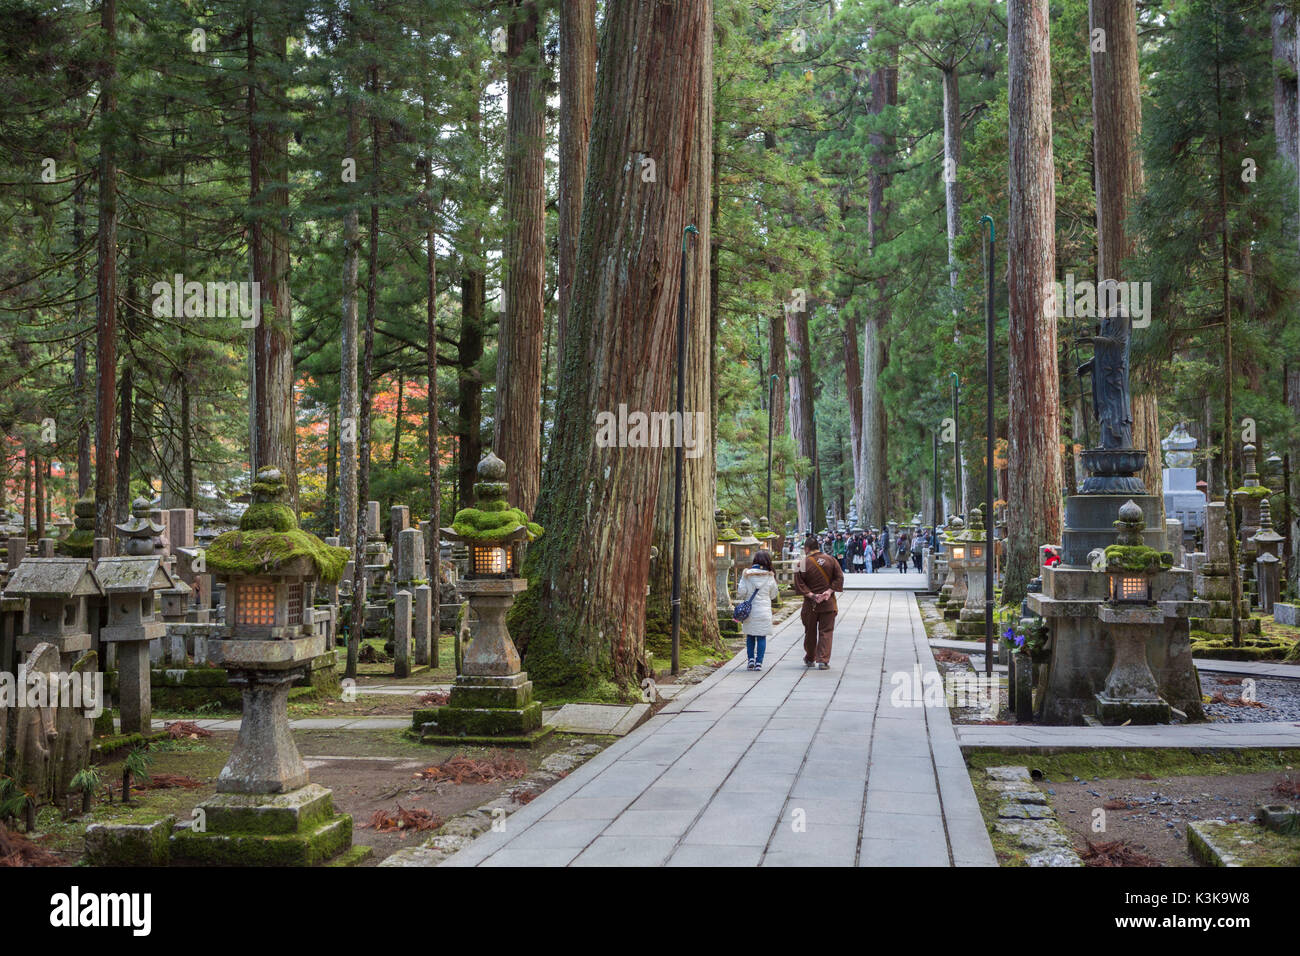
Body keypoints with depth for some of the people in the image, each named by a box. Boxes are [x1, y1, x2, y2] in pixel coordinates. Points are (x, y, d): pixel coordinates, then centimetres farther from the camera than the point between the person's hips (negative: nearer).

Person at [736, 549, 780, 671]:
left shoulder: (747, 574, -5)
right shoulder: (770, 577, -4)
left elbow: (741, 592, -6)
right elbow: (773, 595, 5)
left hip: (749, 611, 1)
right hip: (764, 611, -1)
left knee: (750, 636, 14)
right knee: (762, 637, 4)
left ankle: (751, 660, 10)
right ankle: (759, 662, 1)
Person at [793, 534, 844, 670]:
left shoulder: (803, 563, -8)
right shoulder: (830, 560, -1)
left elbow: (799, 584, -11)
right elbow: (839, 577, -3)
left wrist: (811, 595, -11)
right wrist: (829, 591, -8)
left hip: (810, 604, -1)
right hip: (828, 603, 1)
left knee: (810, 632, 15)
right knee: (826, 632, 4)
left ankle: (810, 659, 29)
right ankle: (823, 660, -4)